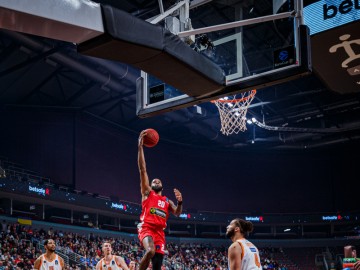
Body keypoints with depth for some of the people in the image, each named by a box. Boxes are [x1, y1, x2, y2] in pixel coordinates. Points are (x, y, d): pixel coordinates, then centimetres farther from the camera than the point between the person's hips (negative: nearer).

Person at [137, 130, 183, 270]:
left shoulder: (167, 201, 26)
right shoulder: (147, 192, 14)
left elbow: (177, 213, 11)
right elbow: (142, 169, 6)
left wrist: (180, 202, -10)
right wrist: (140, 146, 0)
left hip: (160, 232, 4)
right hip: (146, 228, -4)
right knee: (150, 251, -33)